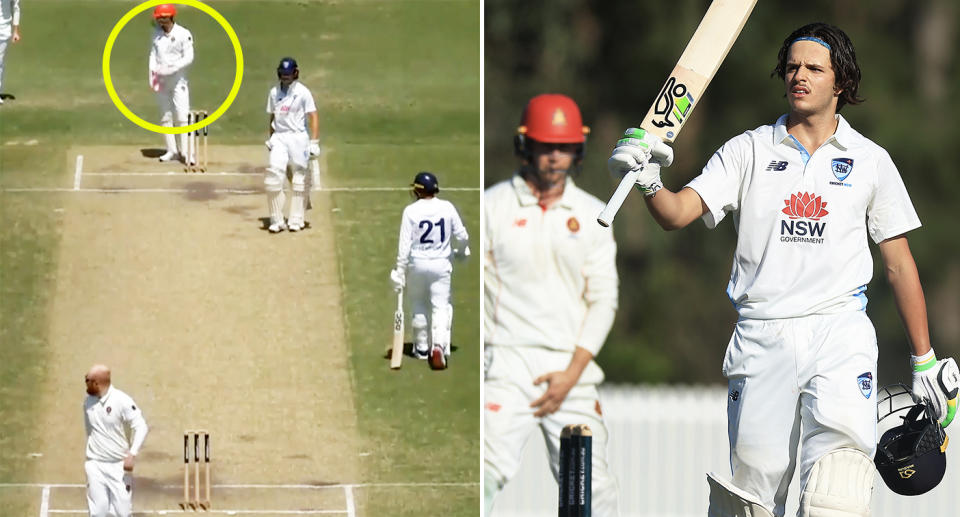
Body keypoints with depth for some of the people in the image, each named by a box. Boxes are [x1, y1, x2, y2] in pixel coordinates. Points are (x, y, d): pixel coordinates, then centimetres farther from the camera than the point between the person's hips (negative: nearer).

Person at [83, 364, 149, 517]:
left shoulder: (122, 401, -14)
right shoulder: (88, 402, 3)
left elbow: (141, 427, -16)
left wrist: (132, 454, -27)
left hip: (119, 465, -4)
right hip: (95, 465, 4)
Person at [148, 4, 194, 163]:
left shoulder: (183, 34, -10)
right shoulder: (157, 33, 6)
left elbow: (188, 58, -14)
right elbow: (153, 54, 7)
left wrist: (170, 69, -23)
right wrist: (152, 73, -6)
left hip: (177, 79, -6)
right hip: (161, 81, 6)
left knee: (182, 117, -9)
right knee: (165, 117, 9)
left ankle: (186, 152, -9)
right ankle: (172, 151, 16)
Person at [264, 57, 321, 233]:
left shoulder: (302, 92, -3)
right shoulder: (274, 92, 11)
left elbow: (313, 117, -5)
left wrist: (314, 142, -12)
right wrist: (271, 139, 11)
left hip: (298, 137, -3)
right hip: (279, 138, 3)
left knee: (299, 179, 1)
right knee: (273, 175, -10)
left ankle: (296, 220, 10)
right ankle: (276, 221, -5)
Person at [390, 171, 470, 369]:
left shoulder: (411, 211, -11)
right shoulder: (447, 208, -6)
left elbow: (404, 244, -11)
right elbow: (462, 236, 1)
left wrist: (400, 271, -6)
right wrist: (462, 251, 23)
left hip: (416, 264, 0)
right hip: (441, 264, 0)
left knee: (419, 306, 18)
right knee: (441, 306, 1)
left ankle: (421, 347, 28)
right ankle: (439, 344, -21)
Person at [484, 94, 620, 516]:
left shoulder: (592, 215, 10)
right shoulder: (492, 206, 2)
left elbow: (603, 300, 7)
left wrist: (573, 373, -5)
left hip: (571, 369, 3)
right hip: (507, 364, -3)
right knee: (487, 473, -15)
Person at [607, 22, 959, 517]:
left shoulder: (870, 161, 11)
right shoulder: (747, 151, 9)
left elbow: (899, 263, 14)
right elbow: (678, 212, -3)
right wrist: (648, 180, -27)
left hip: (839, 332, -1)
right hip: (761, 340, 1)